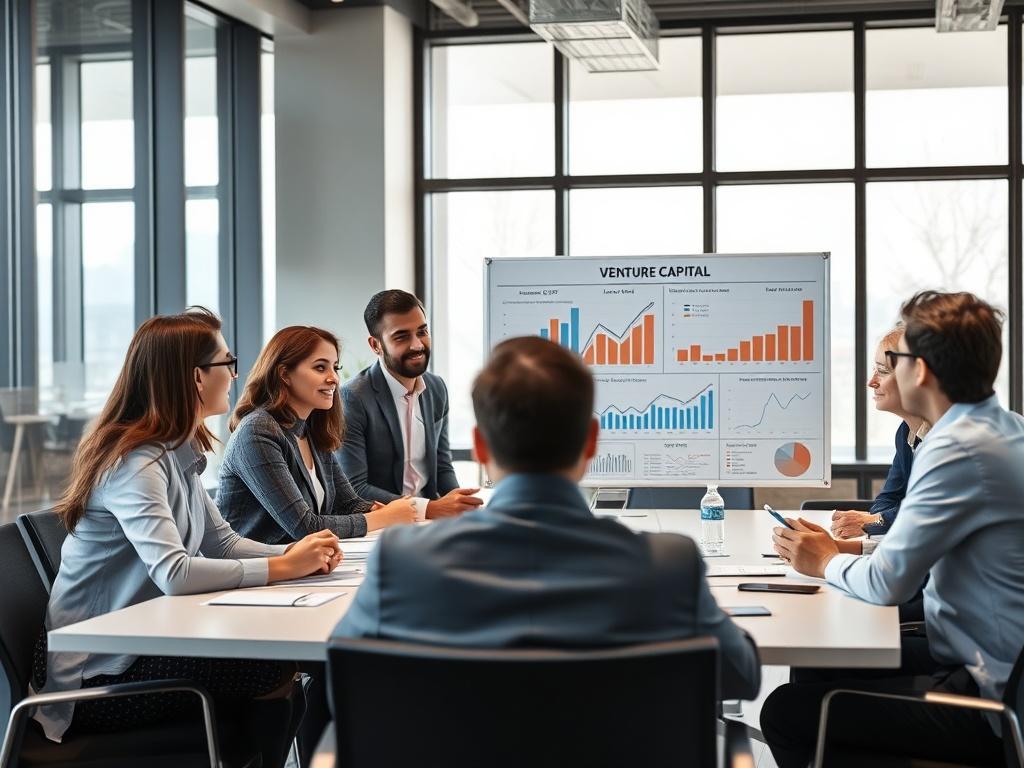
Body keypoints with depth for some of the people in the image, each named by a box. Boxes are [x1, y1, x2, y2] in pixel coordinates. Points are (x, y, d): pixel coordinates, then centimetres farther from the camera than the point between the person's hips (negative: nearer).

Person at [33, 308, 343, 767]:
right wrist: (282, 567, -25)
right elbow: (174, 573, -33)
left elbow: (223, 544, 11)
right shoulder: (135, 463, -21)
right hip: (95, 679, -9)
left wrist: (299, 554, -8)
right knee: (279, 669, -19)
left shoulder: (176, 454, 8)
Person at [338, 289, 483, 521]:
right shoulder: (353, 397, -13)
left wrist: (461, 505, -6)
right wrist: (429, 509, -22)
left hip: (427, 527, 6)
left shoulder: (437, 389, 9)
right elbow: (353, 490, -16)